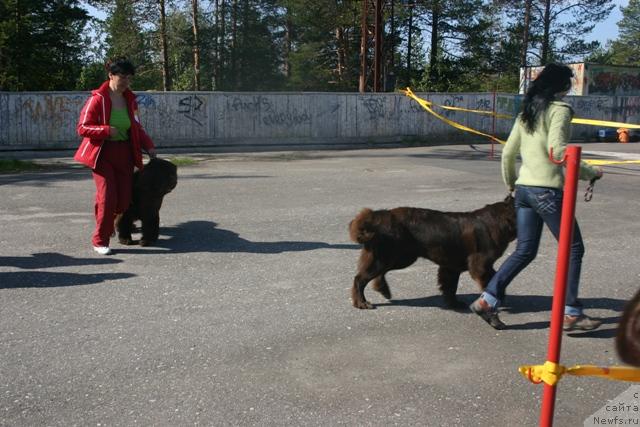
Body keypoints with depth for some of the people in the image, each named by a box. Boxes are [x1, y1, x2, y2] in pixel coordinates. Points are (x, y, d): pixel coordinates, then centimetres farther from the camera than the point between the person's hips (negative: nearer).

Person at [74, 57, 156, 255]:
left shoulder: (130, 99, 9)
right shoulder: (98, 98, -9)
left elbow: (137, 127, 19)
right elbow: (82, 127, -11)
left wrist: (148, 145, 5)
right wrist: (107, 130, -22)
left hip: (124, 154, 6)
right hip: (103, 154, -5)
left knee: (125, 200, 4)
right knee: (107, 198, -10)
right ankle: (100, 241, 5)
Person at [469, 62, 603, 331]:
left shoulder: (527, 111, 16)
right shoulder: (559, 109, -7)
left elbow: (508, 152, 17)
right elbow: (557, 150, -20)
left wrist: (510, 182, 31)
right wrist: (590, 173, -10)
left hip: (524, 188, 8)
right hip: (547, 190, -8)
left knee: (525, 251, 12)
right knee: (573, 249, 5)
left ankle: (487, 300, 5)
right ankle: (571, 313, 8)